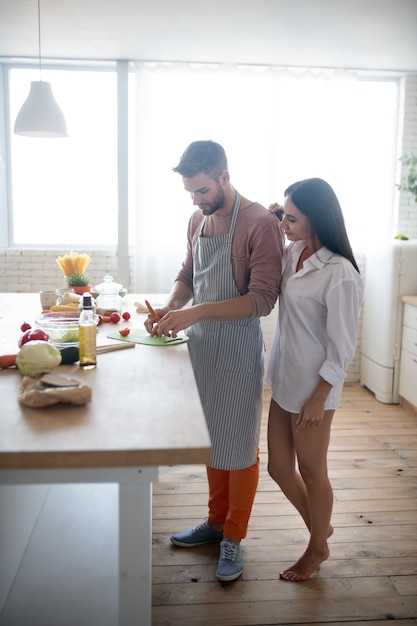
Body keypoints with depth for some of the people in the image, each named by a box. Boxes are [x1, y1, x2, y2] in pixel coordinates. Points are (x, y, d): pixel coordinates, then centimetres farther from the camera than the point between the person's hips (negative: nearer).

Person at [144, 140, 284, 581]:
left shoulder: (260, 223, -17)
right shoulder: (198, 219, 6)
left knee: (239, 445, 6)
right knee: (210, 435, 18)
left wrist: (197, 312, -27)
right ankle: (216, 521, 36)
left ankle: (234, 539, 24)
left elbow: (262, 299, -21)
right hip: (200, 343, 7)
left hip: (238, 346, -7)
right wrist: (170, 307, -4)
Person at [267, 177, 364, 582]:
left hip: (313, 389, -8)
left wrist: (319, 397, -14)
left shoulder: (340, 275, -22)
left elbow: (342, 347, -18)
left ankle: (318, 548, 38)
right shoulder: (292, 252, 0)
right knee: (278, 467, 18)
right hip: (283, 381, 8)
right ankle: (319, 526, 44)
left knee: (311, 471, 12)